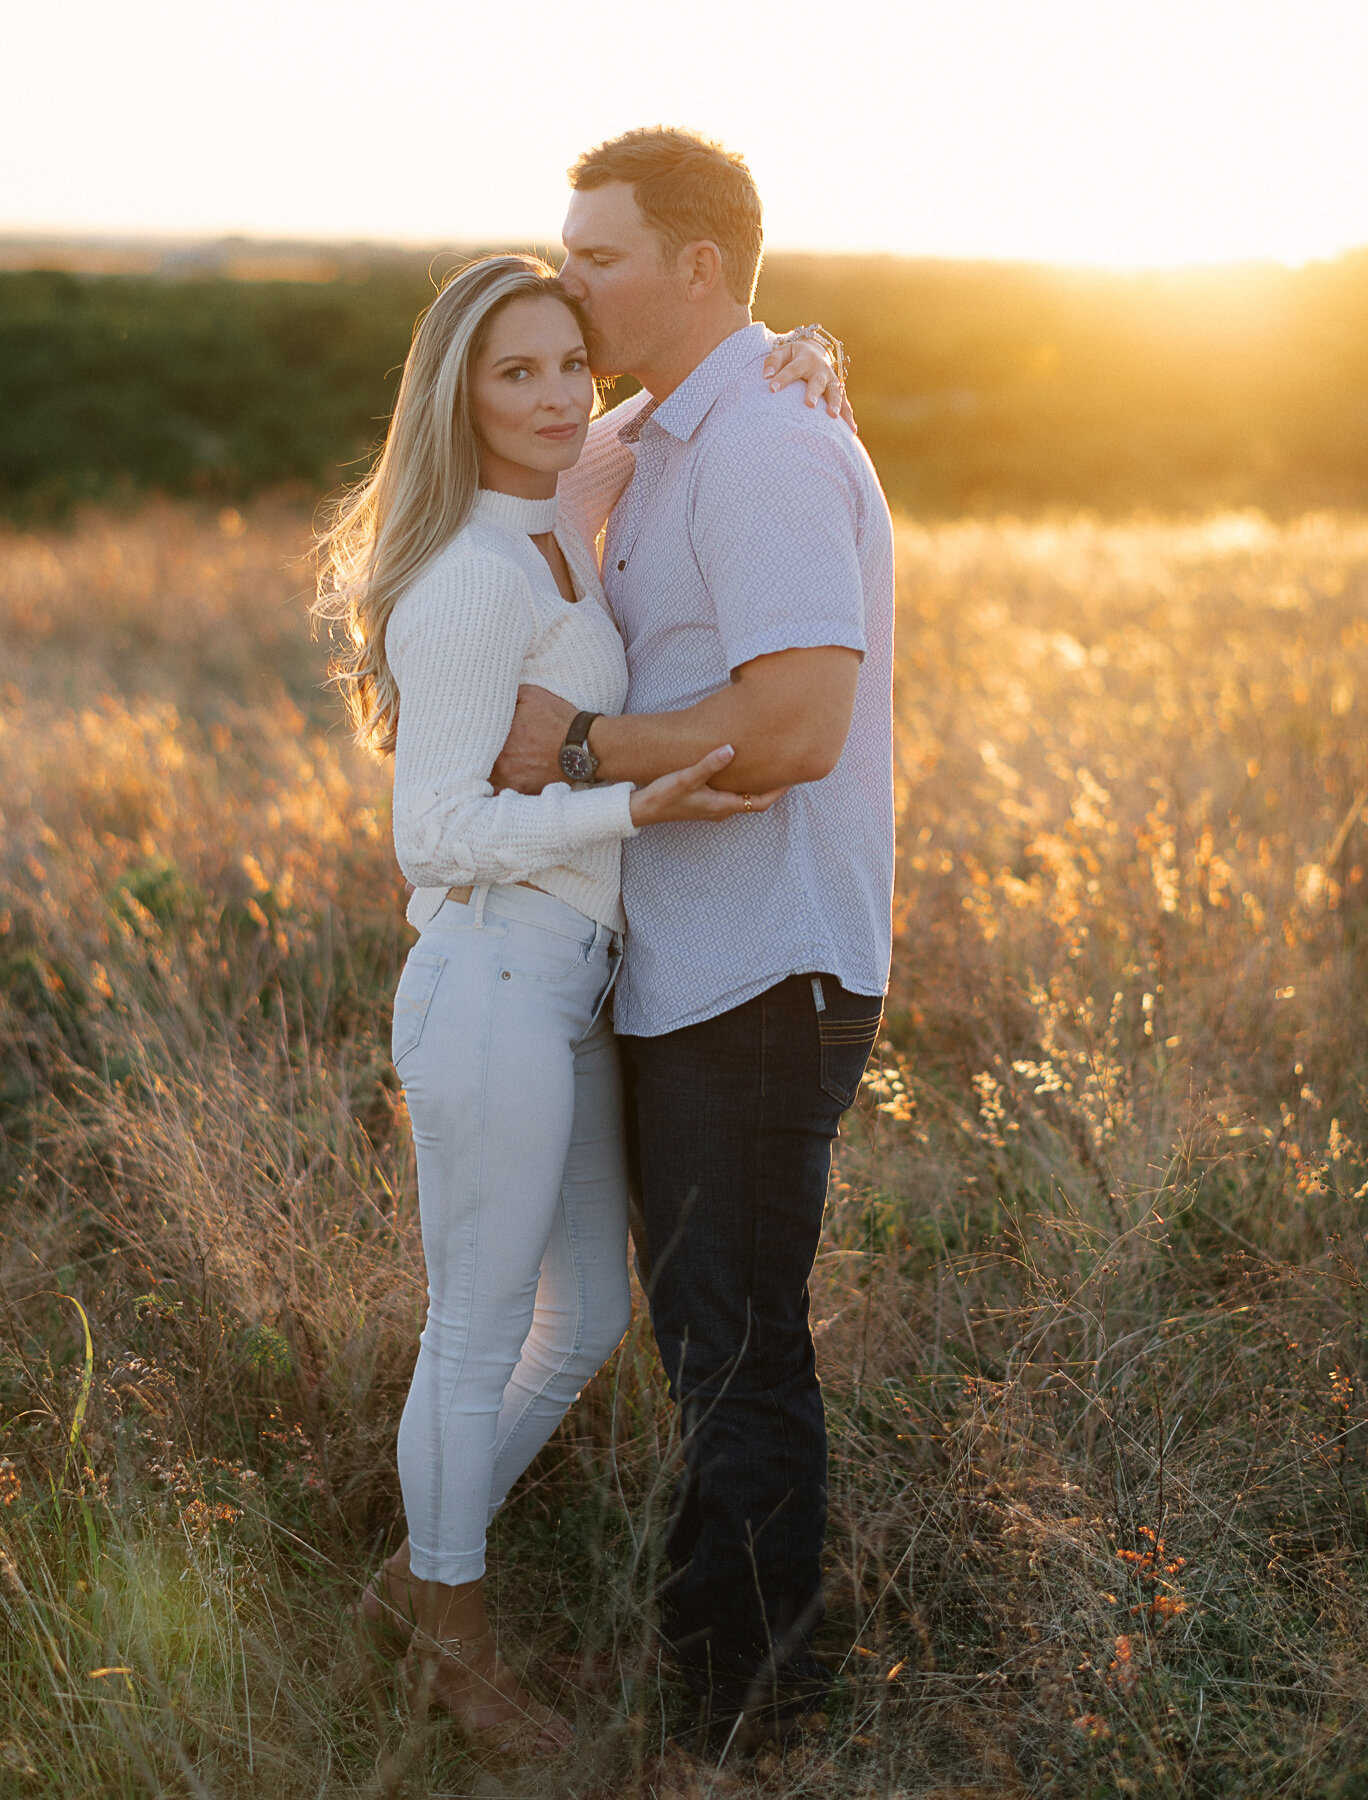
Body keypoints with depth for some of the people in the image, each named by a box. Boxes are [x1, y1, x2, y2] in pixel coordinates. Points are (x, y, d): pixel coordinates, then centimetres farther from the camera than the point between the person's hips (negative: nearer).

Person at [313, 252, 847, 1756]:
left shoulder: (542, 539, 9)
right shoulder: (466, 583, -18)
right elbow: (437, 841, -19)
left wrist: (784, 363, 7)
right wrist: (639, 810, -28)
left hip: (569, 994, 9)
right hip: (491, 996, -9)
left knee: (587, 1319, 20)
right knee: (479, 1336, 8)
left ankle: (415, 1579, 37)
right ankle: (454, 1645, 31)